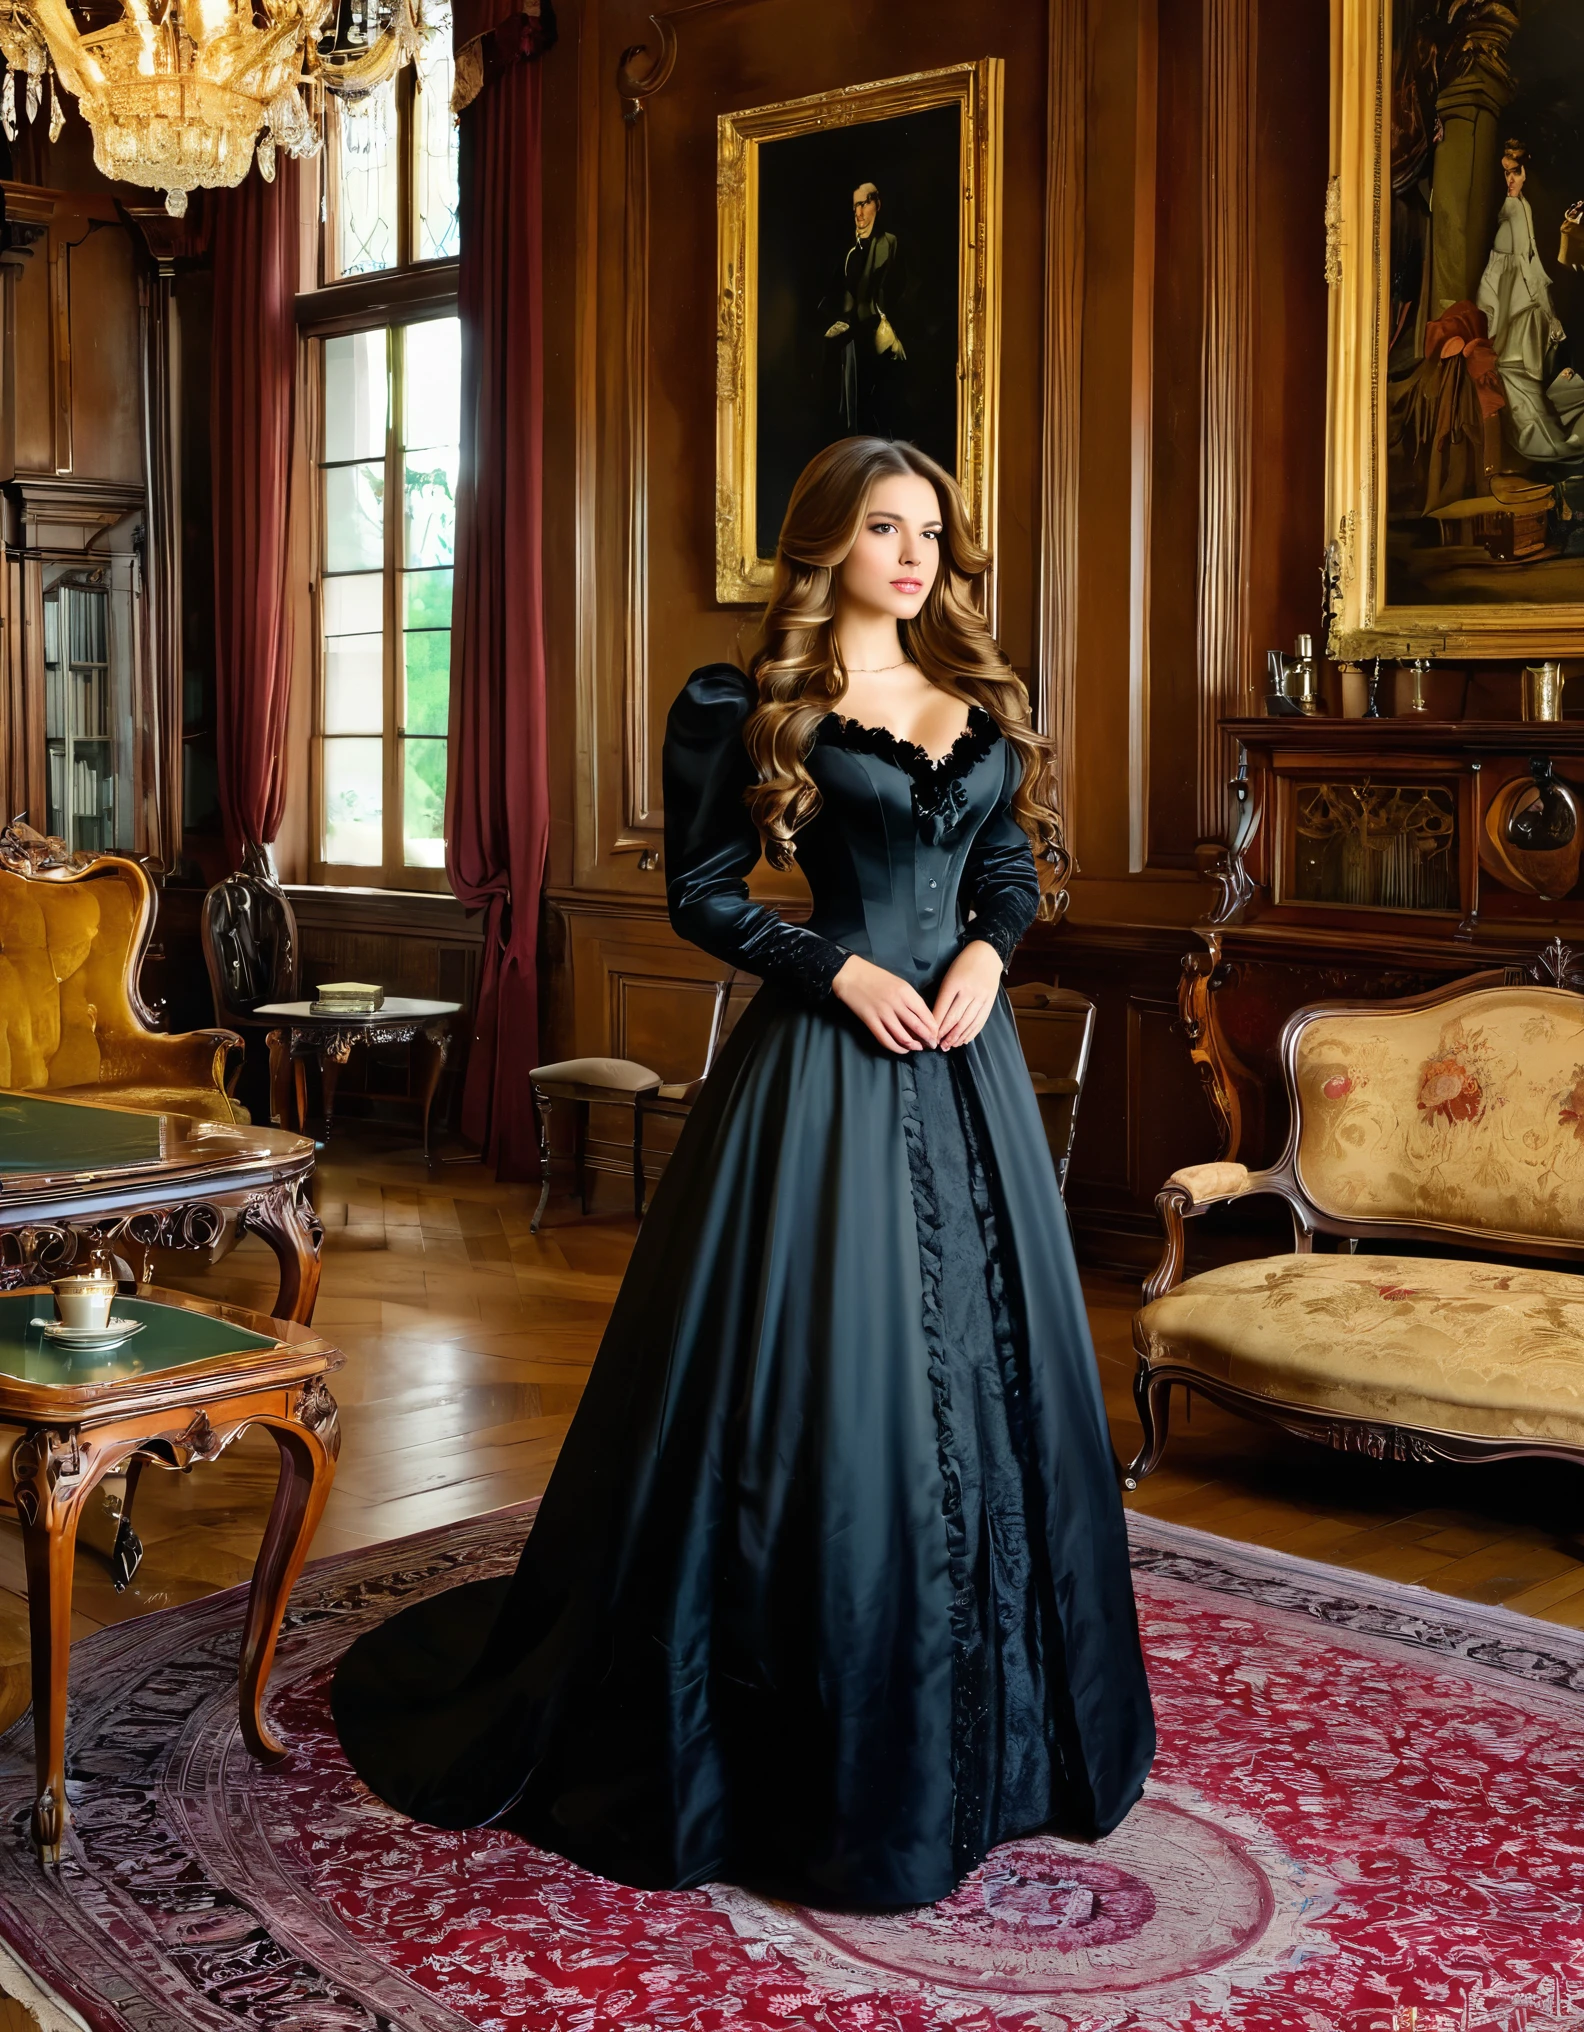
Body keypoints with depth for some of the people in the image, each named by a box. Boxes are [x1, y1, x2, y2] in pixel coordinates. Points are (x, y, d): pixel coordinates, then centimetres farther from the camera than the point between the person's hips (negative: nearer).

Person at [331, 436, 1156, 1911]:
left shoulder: (977, 699, 13)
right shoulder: (750, 707, -3)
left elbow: (1011, 866, 17)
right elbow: (701, 895, -3)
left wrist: (986, 954, -3)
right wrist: (841, 971, -14)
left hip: (964, 1063, 6)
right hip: (823, 1066, -6)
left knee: (984, 1362, 11)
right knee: (821, 1378, -2)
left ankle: (989, 1724, 28)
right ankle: (829, 1744, 15)